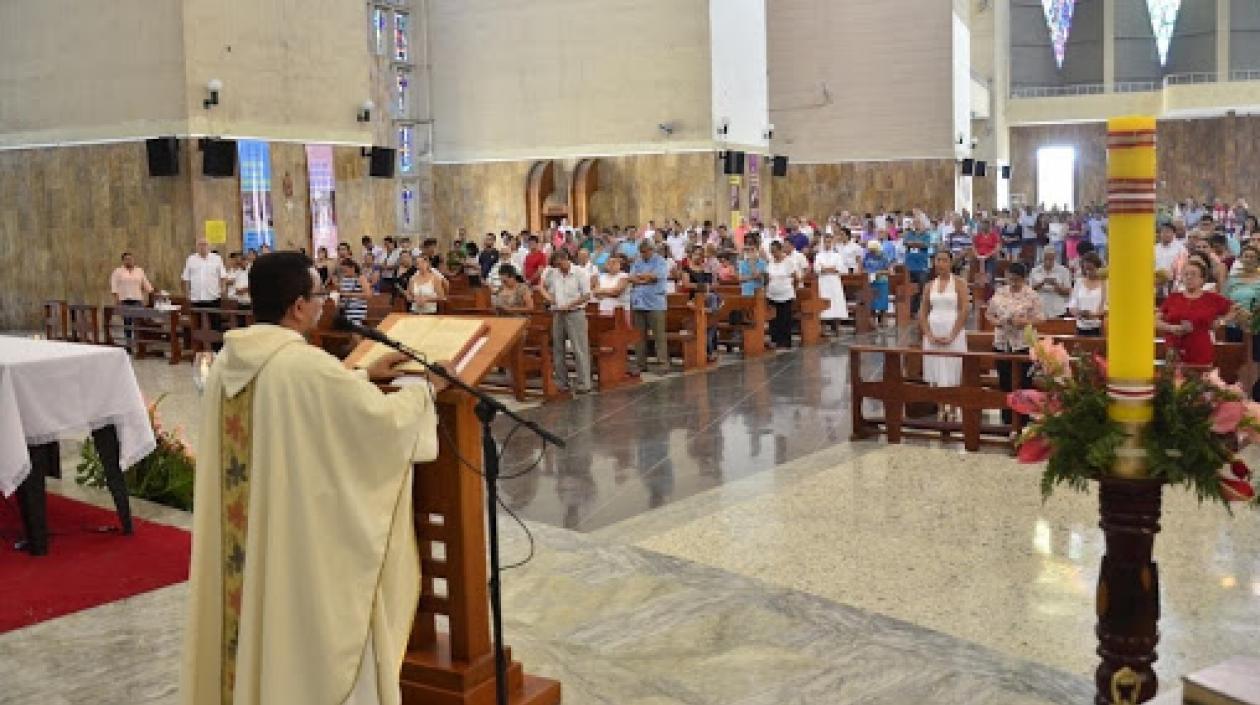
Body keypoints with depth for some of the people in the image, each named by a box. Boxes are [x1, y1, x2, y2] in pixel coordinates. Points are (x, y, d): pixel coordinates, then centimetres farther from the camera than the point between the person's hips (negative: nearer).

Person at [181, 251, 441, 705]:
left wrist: (364, 375, 21)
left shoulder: (228, 361, 3)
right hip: (302, 536, -7)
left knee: (251, 612, 20)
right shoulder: (305, 363, -22)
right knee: (309, 631, 8)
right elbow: (382, 416, -16)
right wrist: (426, 389, 3)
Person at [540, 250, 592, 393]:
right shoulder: (552, 273, 7)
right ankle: (561, 381, 20)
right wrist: (547, 296, 3)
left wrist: (569, 305, -17)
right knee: (557, 349, 10)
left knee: (579, 349, -6)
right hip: (557, 314, 6)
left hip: (575, 313, -6)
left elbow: (586, 296, -10)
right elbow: (543, 286, 23)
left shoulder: (580, 274, -7)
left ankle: (584, 383, -4)